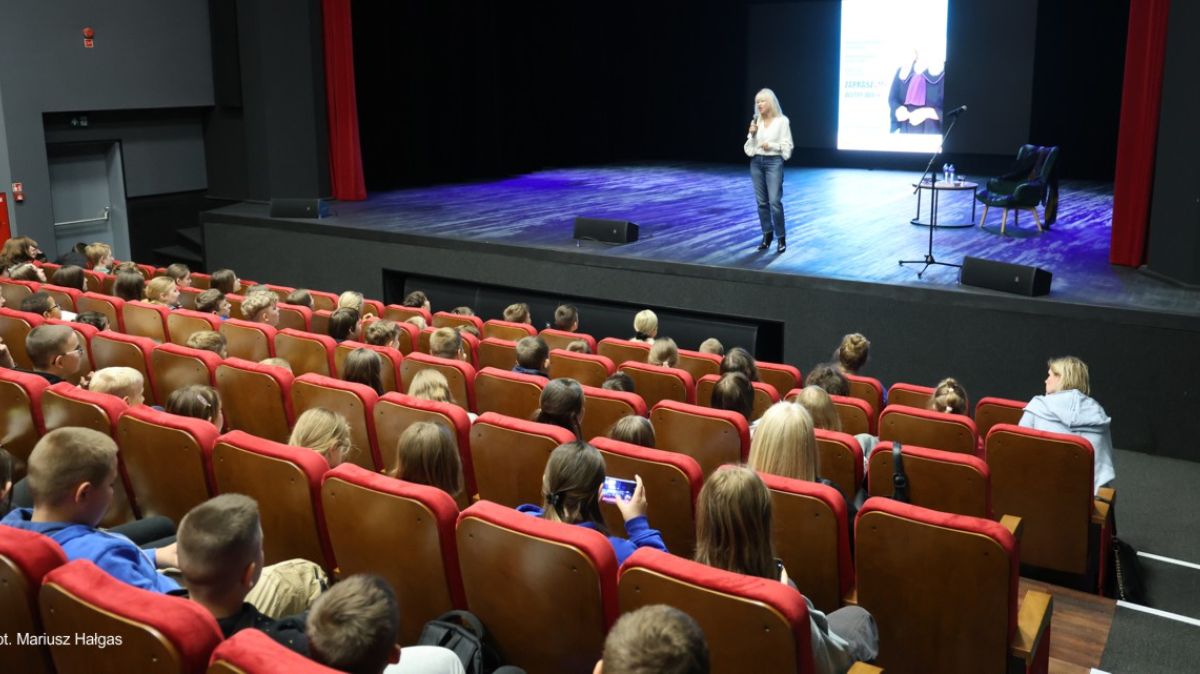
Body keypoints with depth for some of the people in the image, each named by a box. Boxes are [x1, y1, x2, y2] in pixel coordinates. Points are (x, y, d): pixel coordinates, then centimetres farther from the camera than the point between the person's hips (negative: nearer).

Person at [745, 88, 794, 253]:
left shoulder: (782, 121, -5)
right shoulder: (756, 121, 7)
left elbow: (787, 146, -4)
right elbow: (749, 148, 8)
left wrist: (771, 145, -17)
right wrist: (752, 134, -8)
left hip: (774, 162, -5)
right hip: (756, 163, 5)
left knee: (775, 201, -12)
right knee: (761, 201, 7)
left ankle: (781, 238, -2)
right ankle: (767, 235, 17)